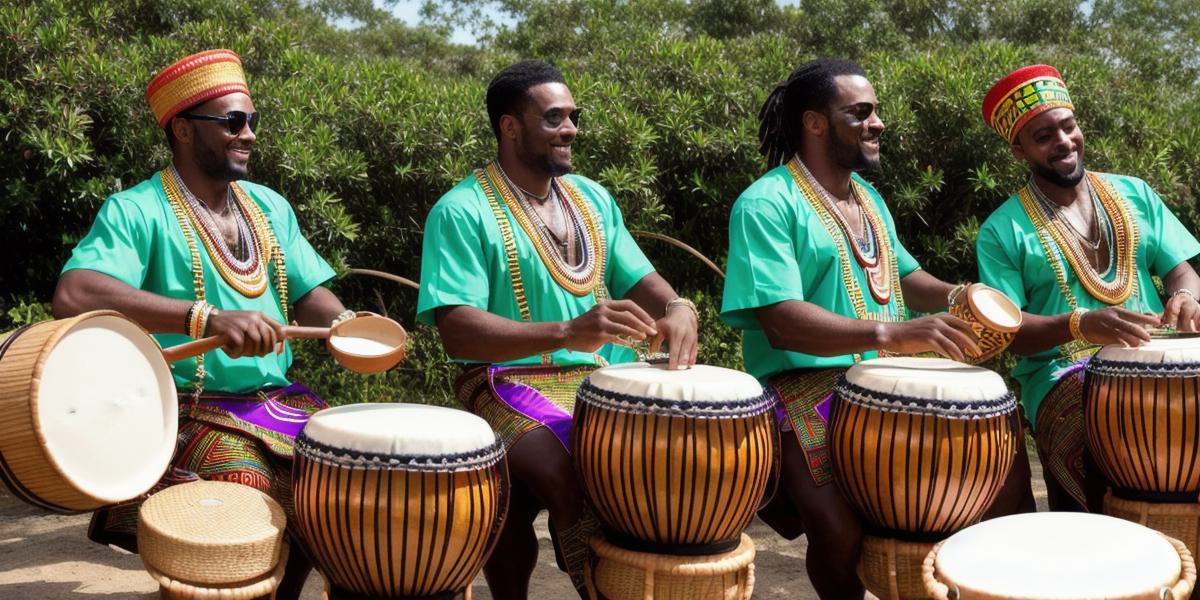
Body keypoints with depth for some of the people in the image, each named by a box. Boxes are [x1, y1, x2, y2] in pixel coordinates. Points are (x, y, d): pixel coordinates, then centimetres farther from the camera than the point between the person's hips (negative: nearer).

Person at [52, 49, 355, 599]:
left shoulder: (270, 207, 12)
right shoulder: (136, 211, -9)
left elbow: (310, 293, 12)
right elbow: (74, 296, -26)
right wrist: (208, 318, -37)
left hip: (279, 404, 6)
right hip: (190, 411, -6)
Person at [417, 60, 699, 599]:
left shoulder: (594, 199, 13)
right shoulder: (462, 211, -8)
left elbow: (639, 280, 12)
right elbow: (458, 331, -17)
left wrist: (675, 310, -13)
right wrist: (566, 333, -31)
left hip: (608, 380, 6)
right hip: (512, 382, -6)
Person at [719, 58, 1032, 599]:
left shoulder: (867, 196, 14)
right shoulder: (766, 204, -14)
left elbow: (902, 275, 25)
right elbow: (782, 322, -24)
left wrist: (953, 297, 2)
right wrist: (893, 334, -33)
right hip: (807, 388, -8)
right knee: (844, 529, -31)